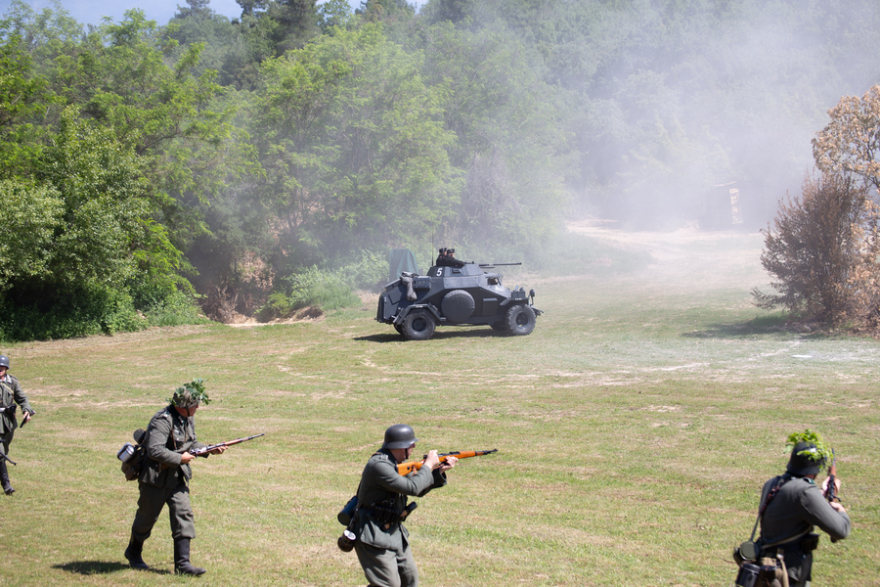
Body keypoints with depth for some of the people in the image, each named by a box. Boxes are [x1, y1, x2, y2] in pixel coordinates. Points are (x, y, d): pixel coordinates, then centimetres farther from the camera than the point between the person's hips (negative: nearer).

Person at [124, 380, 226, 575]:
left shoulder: (188, 419, 5)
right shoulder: (163, 421, -25)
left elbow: (191, 444, 18)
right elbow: (154, 451, -33)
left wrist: (210, 450, 2)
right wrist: (180, 458, -25)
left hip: (177, 478, 7)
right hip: (156, 479, -7)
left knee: (184, 515, -4)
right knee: (147, 517, 10)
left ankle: (182, 562, -4)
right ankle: (134, 552, 34)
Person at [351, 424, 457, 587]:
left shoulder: (396, 464, 8)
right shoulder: (379, 465, -24)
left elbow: (420, 490, 15)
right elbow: (412, 487, -27)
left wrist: (440, 470, 4)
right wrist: (428, 465, -13)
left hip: (394, 533, 10)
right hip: (373, 536, -10)